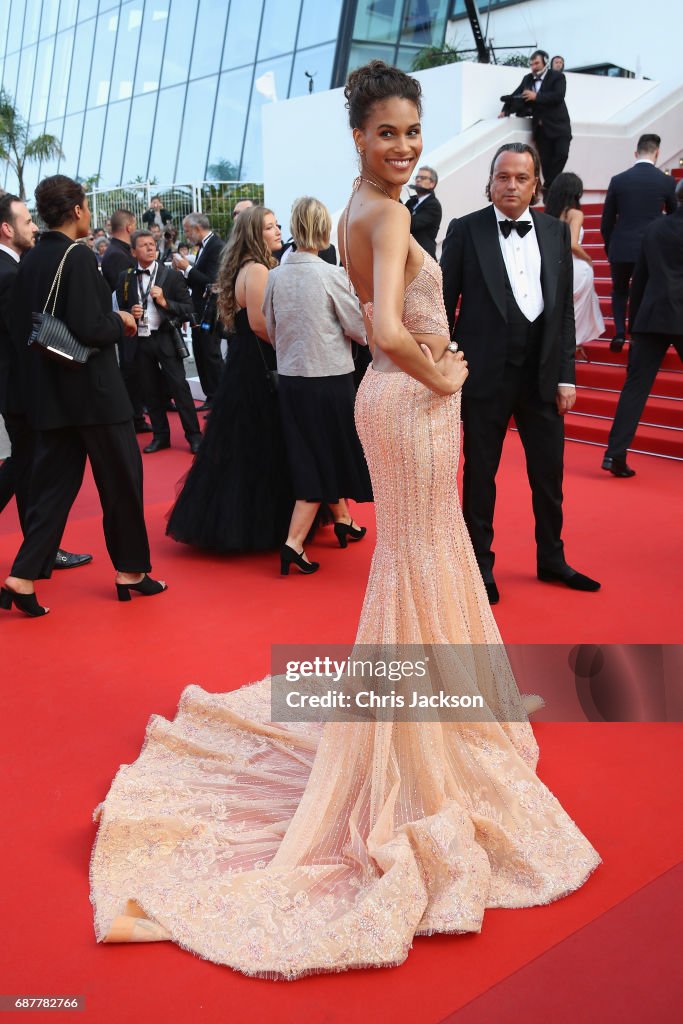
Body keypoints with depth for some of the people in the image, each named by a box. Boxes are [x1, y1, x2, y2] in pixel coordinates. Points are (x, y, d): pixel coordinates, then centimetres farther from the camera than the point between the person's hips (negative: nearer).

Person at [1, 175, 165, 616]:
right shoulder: (78, 256, -15)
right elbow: (89, 328, -23)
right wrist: (121, 322, -4)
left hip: (49, 393, 7)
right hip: (93, 389, -7)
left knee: (54, 483, 12)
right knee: (122, 480, 8)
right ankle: (131, 571, 19)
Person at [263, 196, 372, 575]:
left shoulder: (275, 275, -2)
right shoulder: (330, 275, -13)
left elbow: (270, 330, 8)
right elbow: (360, 329, -8)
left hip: (290, 377, 5)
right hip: (330, 377, -5)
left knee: (313, 456, 18)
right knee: (329, 455, 7)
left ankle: (343, 520, 36)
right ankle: (294, 542, 0)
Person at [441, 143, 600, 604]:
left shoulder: (556, 232, 7)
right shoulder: (465, 230, -2)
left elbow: (565, 308, 8)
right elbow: (445, 304, -2)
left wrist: (566, 376, 3)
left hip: (543, 372, 3)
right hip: (486, 373, -3)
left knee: (549, 473, 12)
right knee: (481, 473, 7)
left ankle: (552, 559, 29)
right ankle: (481, 564, 23)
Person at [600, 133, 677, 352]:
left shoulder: (618, 180, -2)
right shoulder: (667, 182, -3)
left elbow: (606, 221, 3)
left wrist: (609, 248, 16)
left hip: (621, 248, 1)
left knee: (619, 291, 20)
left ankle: (619, 332, 2)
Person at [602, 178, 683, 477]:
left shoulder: (654, 228, 10)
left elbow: (639, 279, 12)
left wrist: (634, 322, 17)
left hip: (651, 317, 3)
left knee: (636, 385, -1)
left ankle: (615, 452, -9)